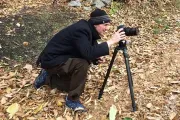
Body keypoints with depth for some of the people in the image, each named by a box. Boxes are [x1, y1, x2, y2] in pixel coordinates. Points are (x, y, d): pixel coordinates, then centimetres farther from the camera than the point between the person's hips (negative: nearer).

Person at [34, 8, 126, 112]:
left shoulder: (89, 30, 0)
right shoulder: (81, 30, -27)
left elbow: (89, 52, 10)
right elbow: (88, 53, -40)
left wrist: (96, 59, -13)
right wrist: (111, 41, -36)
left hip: (62, 59, 10)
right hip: (51, 60, -10)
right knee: (82, 64, -30)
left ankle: (47, 77, 25)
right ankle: (72, 100, -14)